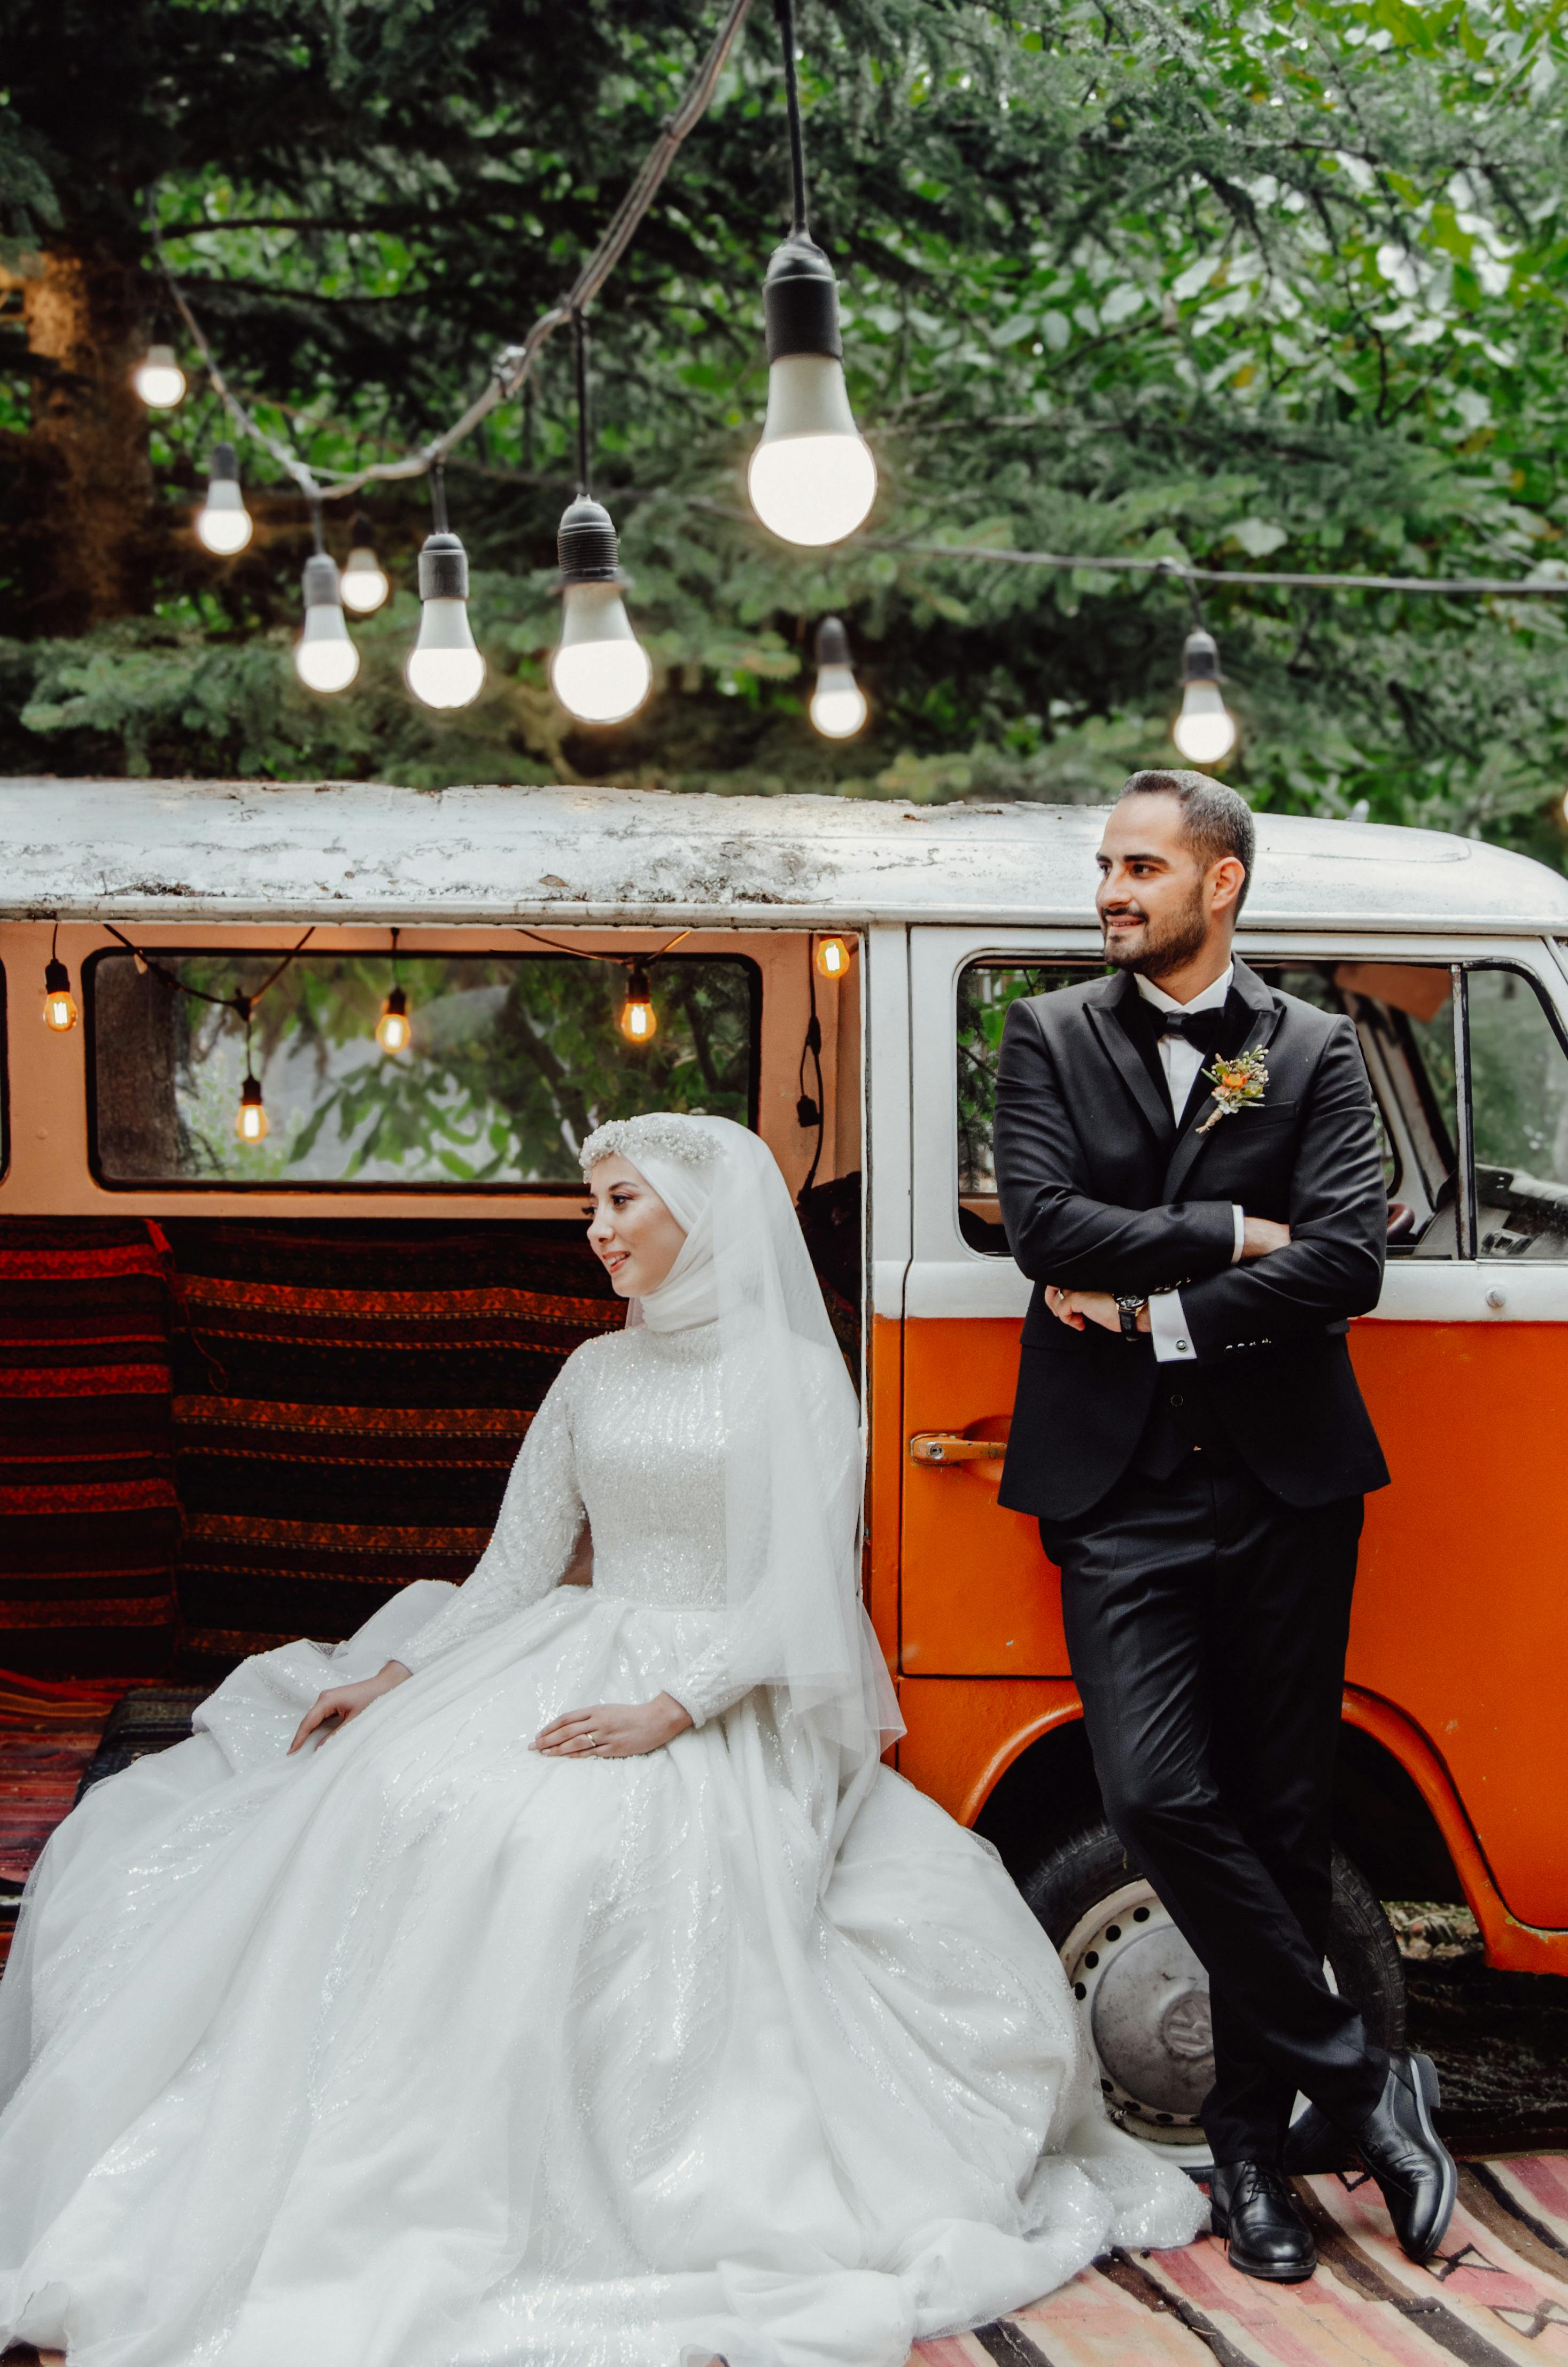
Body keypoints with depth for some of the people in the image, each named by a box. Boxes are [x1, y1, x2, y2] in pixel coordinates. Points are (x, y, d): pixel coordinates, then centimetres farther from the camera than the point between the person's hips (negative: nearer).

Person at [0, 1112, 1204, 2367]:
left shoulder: (796, 1378, -2)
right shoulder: (594, 1374, 16)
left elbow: (799, 1594, -9)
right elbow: (519, 1567, 16)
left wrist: (670, 1711, -21)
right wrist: (392, 1675, 4)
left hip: (726, 1699, -5)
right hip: (574, 1657, 6)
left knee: (584, 1842, -35)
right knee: (397, 1795, -22)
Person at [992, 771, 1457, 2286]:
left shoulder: (1314, 1052, 6)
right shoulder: (1048, 1040, 8)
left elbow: (1348, 1261, -7)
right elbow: (1046, 1225, -7)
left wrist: (1154, 1308, -10)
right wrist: (1231, 1233, -8)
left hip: (1285, 1480, 0)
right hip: (1121, 1491, 0)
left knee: (1281, 1817, 6)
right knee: (1156, 1794, -13)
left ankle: (1251, 2135, 21)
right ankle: (1357, 2075, 3)